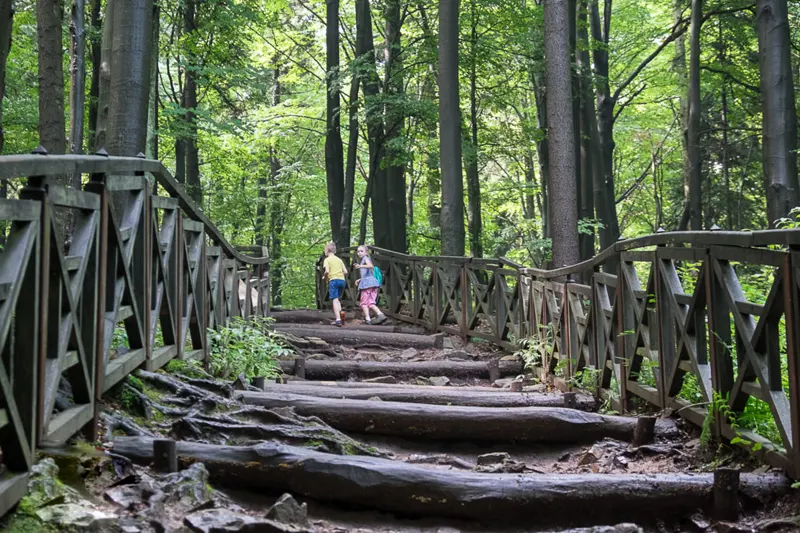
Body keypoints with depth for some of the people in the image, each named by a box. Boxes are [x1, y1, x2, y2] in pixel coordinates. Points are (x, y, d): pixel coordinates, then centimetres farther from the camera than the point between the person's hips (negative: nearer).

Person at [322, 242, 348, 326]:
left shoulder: (327, 260, 4)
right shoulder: (339, 260, 20)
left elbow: (327, 271, -10)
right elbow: (345, 272, 13)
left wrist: (325, 277, 8)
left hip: (333, 280, -5)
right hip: (342, 280, 5)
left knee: (335, 299, -9)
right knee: (337, 299, 19)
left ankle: (338, 319, -21)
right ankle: (341, 312, -7)